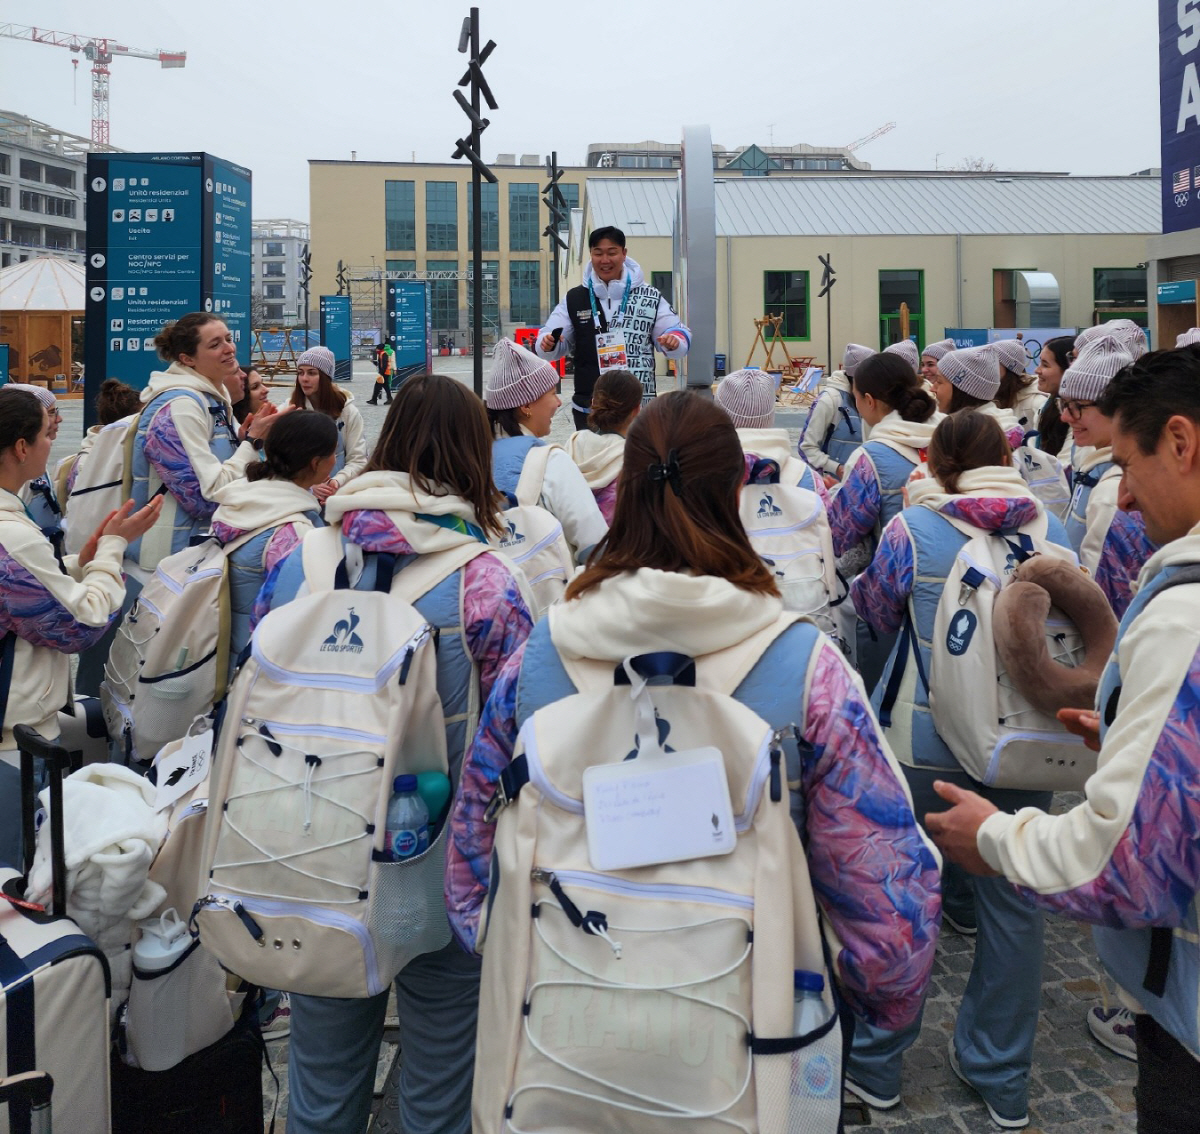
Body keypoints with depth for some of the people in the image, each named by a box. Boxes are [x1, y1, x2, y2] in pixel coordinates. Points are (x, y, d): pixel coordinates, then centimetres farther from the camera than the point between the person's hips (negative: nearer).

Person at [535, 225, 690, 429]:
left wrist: (674, 340, -20)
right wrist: (548, 344, -16)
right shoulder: (573, 299, 7)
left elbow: (678, 333, 5)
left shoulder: (651, 297, 3)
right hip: (588, 409, 1)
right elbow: (555, 345, 8)